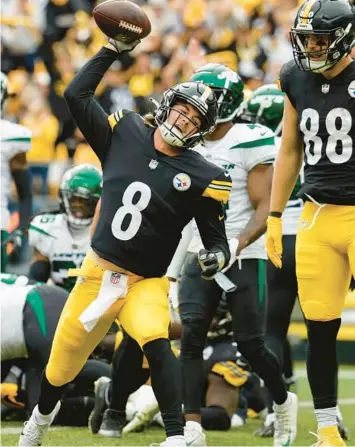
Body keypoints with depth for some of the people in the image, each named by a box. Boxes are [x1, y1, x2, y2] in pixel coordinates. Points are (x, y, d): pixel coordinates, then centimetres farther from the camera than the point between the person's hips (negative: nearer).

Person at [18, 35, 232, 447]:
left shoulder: (199, 177, -8)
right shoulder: (124, 134, -1)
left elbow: (216, 238, -5)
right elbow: (76, 95, 3)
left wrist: (216, 257, -28)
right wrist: (112, 49, 0)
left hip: (145, 283, -3)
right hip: (97, 272, 3)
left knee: (155, 343, -33)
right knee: (61, 364, 13)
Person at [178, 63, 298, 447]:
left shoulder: (248, 144, -12)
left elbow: (265, 208, -15)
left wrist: (237, 244, -27)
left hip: (244, 257, -5)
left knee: (249, 343, 2)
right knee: (191, 336, -9)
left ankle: (283, 401, 30)